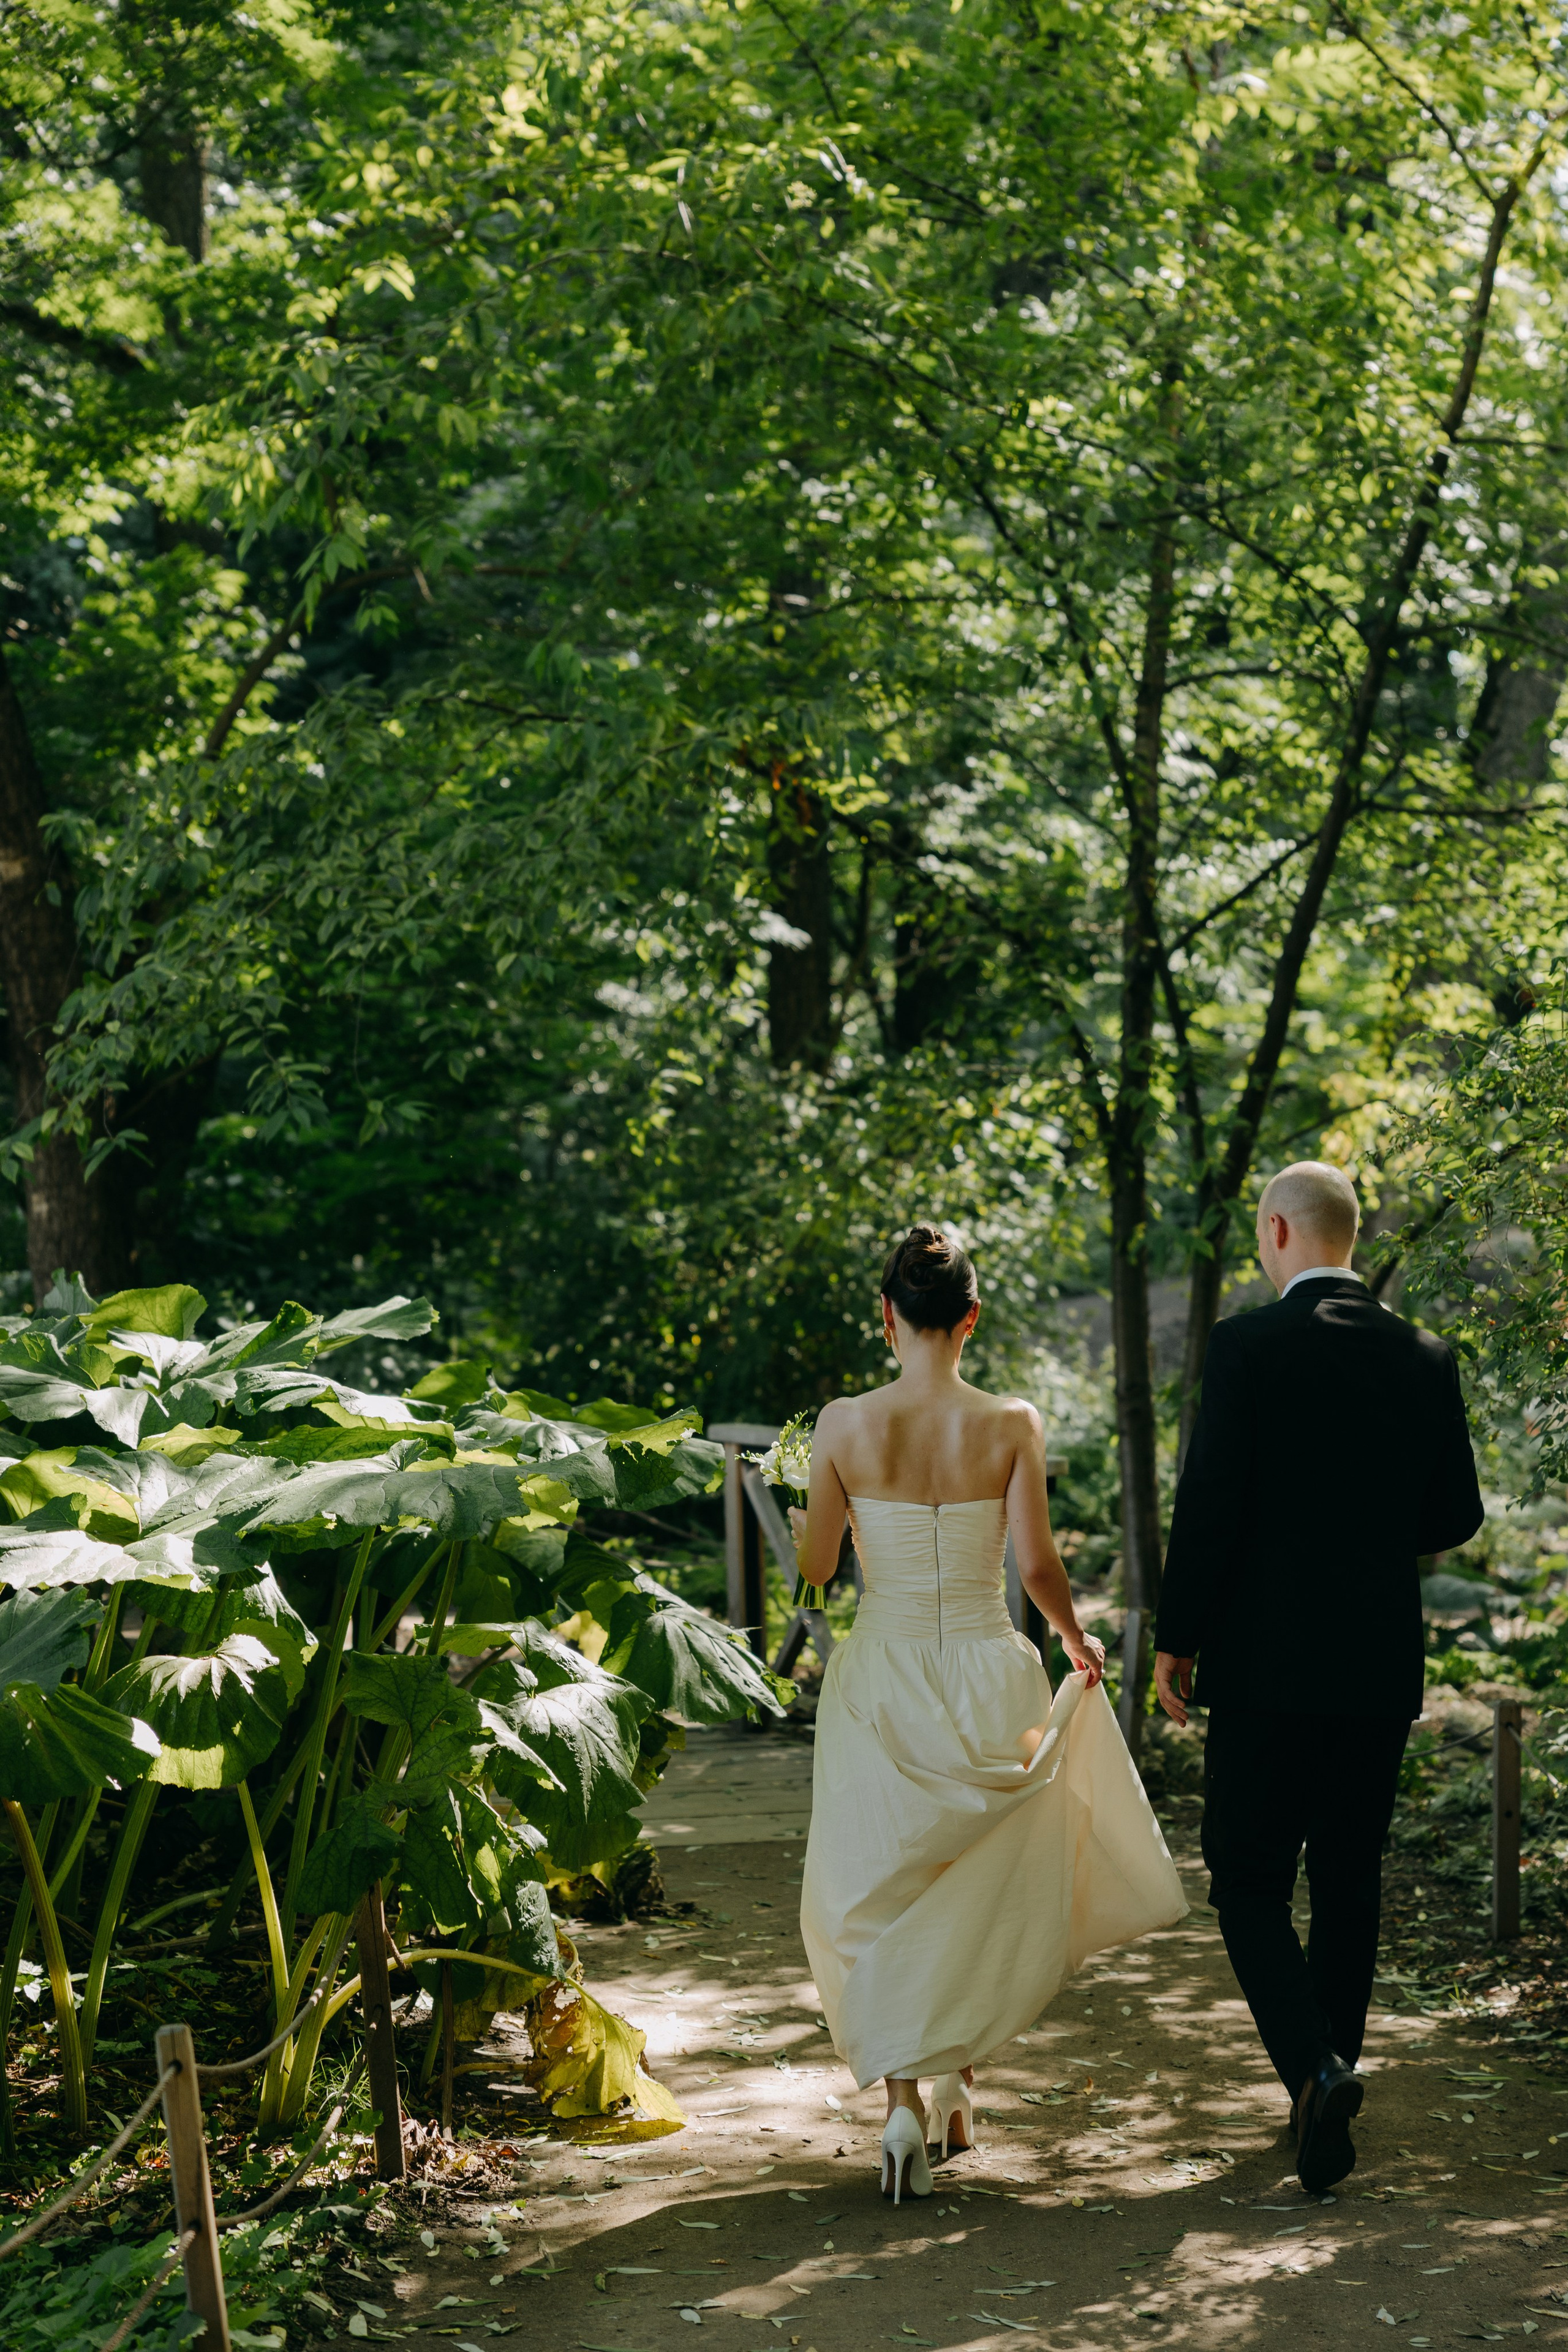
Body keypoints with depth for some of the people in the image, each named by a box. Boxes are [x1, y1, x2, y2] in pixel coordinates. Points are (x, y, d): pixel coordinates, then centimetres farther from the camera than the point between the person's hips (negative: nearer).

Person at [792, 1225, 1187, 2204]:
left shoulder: (846, 1425, -8)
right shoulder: (1012, 1424, -8)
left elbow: (815, 1568, 0)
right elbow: (1038, 1563, -9)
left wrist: (801, 1523, 21)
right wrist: (1078, 1638, 10)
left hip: (881, 1678, 0)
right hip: (987, 1679, 0)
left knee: (878, 1892, 10)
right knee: (986, 1893, 19)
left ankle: (903, 2098, -3)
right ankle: (956, 2078, 23)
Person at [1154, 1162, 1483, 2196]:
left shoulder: (1247, 1347, -10)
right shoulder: (1425, 1358, 3)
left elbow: (1209, 1503, -12)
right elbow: (1456, 1515, 7)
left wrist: (1175, 1640, -3)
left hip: (1269, 1656, -4)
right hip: (1382, 1660, 4)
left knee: (1249, 1880, 2)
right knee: (1350, 1879, 14)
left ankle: (1316, 2067, -17)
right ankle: (1330, 2076, 21)